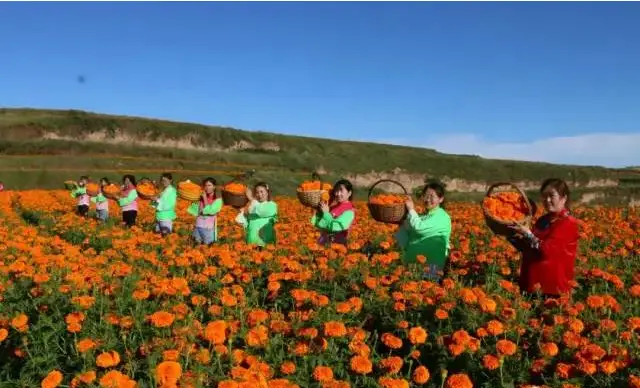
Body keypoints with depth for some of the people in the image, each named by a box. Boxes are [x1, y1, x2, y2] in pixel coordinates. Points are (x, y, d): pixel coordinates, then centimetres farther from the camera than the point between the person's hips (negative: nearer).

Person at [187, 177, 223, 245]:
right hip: (198, 226, 4)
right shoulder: (201, 198, 9)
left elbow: (209, 211, -16)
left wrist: (205, 198, -11)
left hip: (209, 227, -4)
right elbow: (196, 212, 11)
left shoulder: (218, 200, -5)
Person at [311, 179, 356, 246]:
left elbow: (335, 227, -21)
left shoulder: (349, 211, -11)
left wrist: (326, 213, -12)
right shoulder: (332, 205, 7)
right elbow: (314, 222, 7)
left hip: (337, 244, -6)